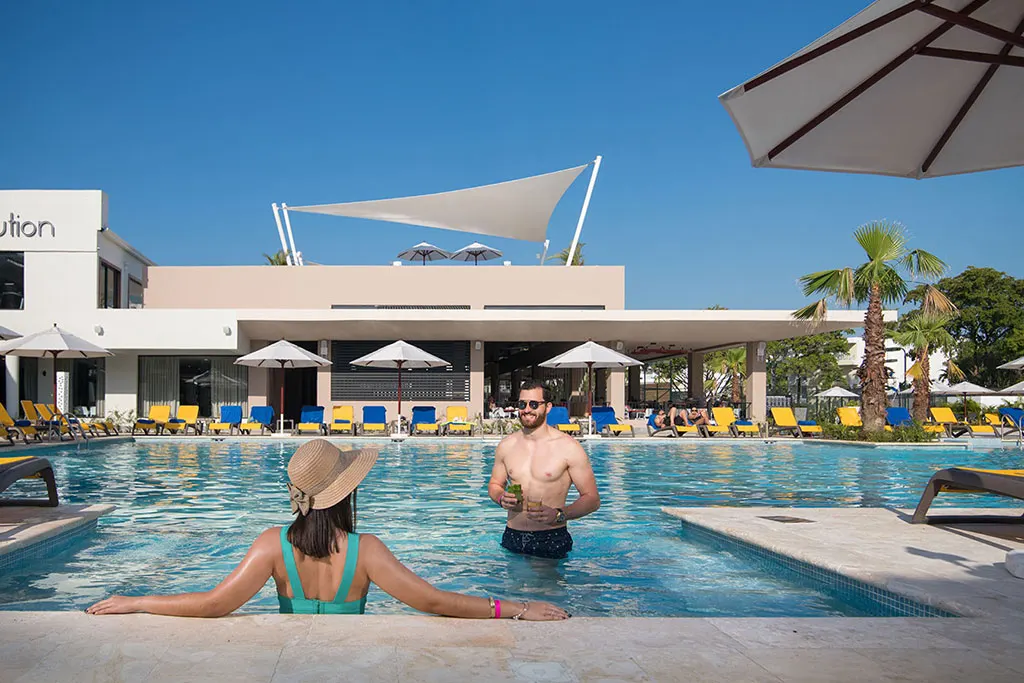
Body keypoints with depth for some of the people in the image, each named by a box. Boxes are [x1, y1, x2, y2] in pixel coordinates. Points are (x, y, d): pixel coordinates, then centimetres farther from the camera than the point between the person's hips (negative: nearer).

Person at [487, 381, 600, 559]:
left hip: (551, 540, -3)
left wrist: (559, 515, -22)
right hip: (512, 538, 4)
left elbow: (592, 499, -6)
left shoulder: (568, 447, -8)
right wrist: (501, 499, -5)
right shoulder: (506, 445, 5)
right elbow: (494, 484, 19)